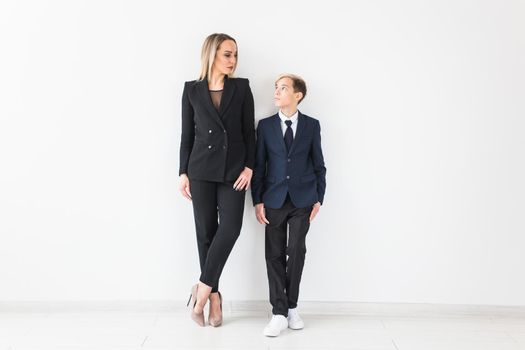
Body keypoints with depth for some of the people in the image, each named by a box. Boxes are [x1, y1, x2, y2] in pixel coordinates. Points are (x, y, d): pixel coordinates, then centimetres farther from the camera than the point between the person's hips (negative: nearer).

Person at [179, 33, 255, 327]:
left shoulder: (242, 87, 5)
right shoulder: (192, 90, 5)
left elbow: (249, 131, 4)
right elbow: (187, 134, 6)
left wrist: (249, 167, -6)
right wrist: (184, 172, 2)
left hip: (233, 167, 0)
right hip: (202, 168, 0)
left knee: (230, 227, -13)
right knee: (206, 231, 3)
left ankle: (204, 287, 0)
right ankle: (214, 295, 13)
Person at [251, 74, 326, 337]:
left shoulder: (312, 125, 4)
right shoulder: (265, 125, 4)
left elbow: (318, 165, 7)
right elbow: (259, 165, 3)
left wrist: (318, 198, 2)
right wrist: (258, 201, -3)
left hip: (302, 199, 0)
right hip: (274, 199, 1)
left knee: (296, 252, 0)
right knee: (275, 255, 1)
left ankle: (291, 307, 18)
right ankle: (279, 313, 6)